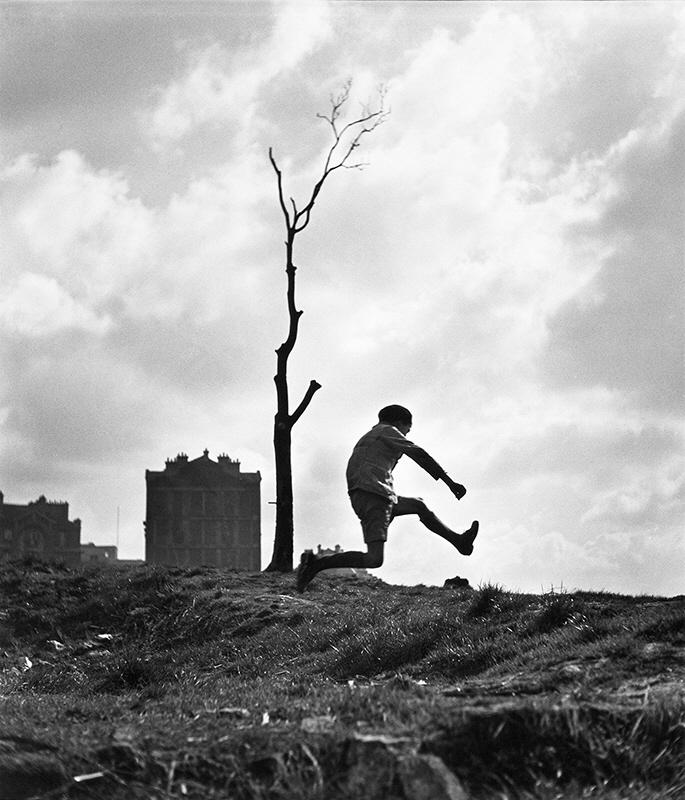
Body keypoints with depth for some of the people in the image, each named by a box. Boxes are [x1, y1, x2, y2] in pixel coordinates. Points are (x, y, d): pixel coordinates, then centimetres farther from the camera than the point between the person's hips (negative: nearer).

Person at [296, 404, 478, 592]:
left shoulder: (367, 438, 31)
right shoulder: (387, 431, 5)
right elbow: (419, 455, -3)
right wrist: (450, 482, -6)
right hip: (373, 496, -10)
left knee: (419, 505, 28)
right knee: (374, 560, -22)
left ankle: (459, 541, 36)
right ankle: (316, 563, -21)